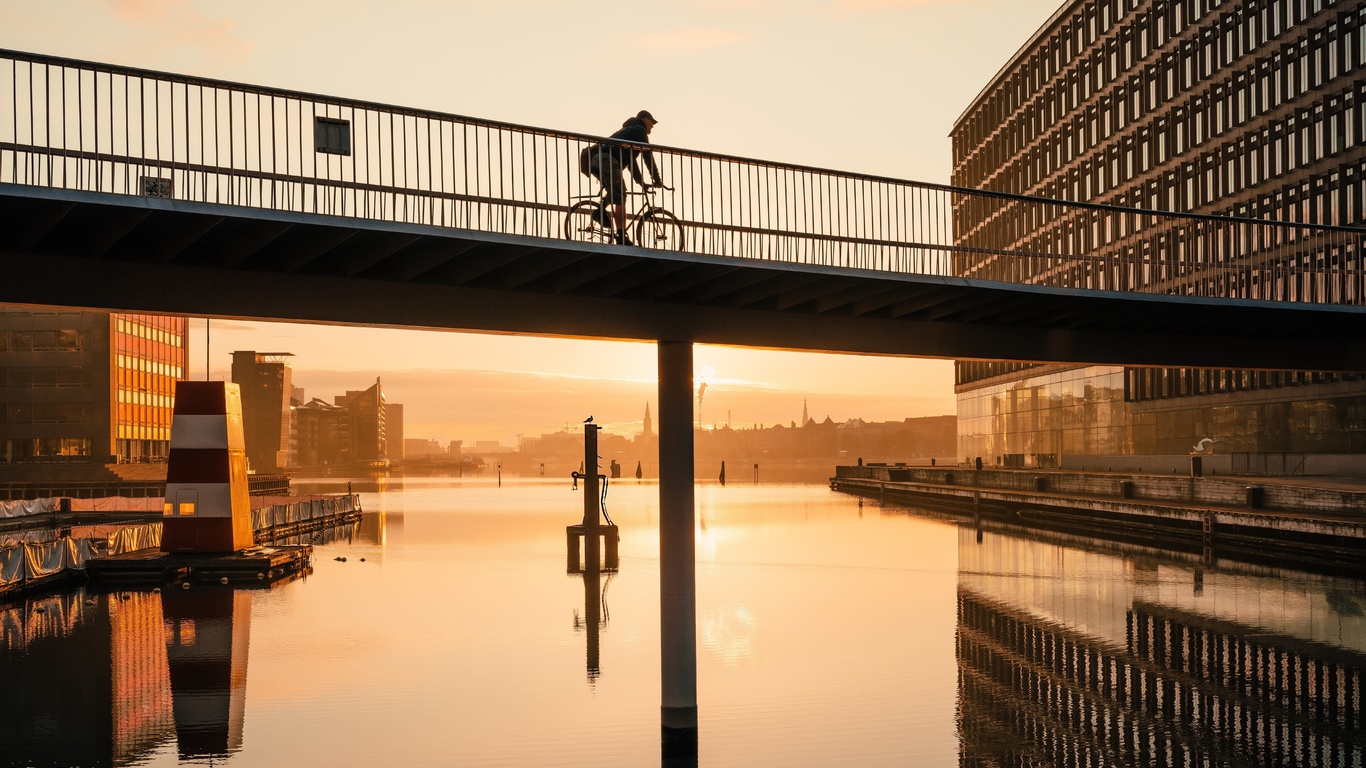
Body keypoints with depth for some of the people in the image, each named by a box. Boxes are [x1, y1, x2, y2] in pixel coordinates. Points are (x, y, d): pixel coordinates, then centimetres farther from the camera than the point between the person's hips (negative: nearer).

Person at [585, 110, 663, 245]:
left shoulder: (628, 130, 38)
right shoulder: (639, 130, 11)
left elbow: (631, 159, 38)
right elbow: (647, 155, 3)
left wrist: (641, 182, 35)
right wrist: (656, 179, 6)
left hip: (595, 160, 9)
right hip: (608, 161, -9)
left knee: (615, 192, 27)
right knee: (620, 199, -11)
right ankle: (622, 238, -16)